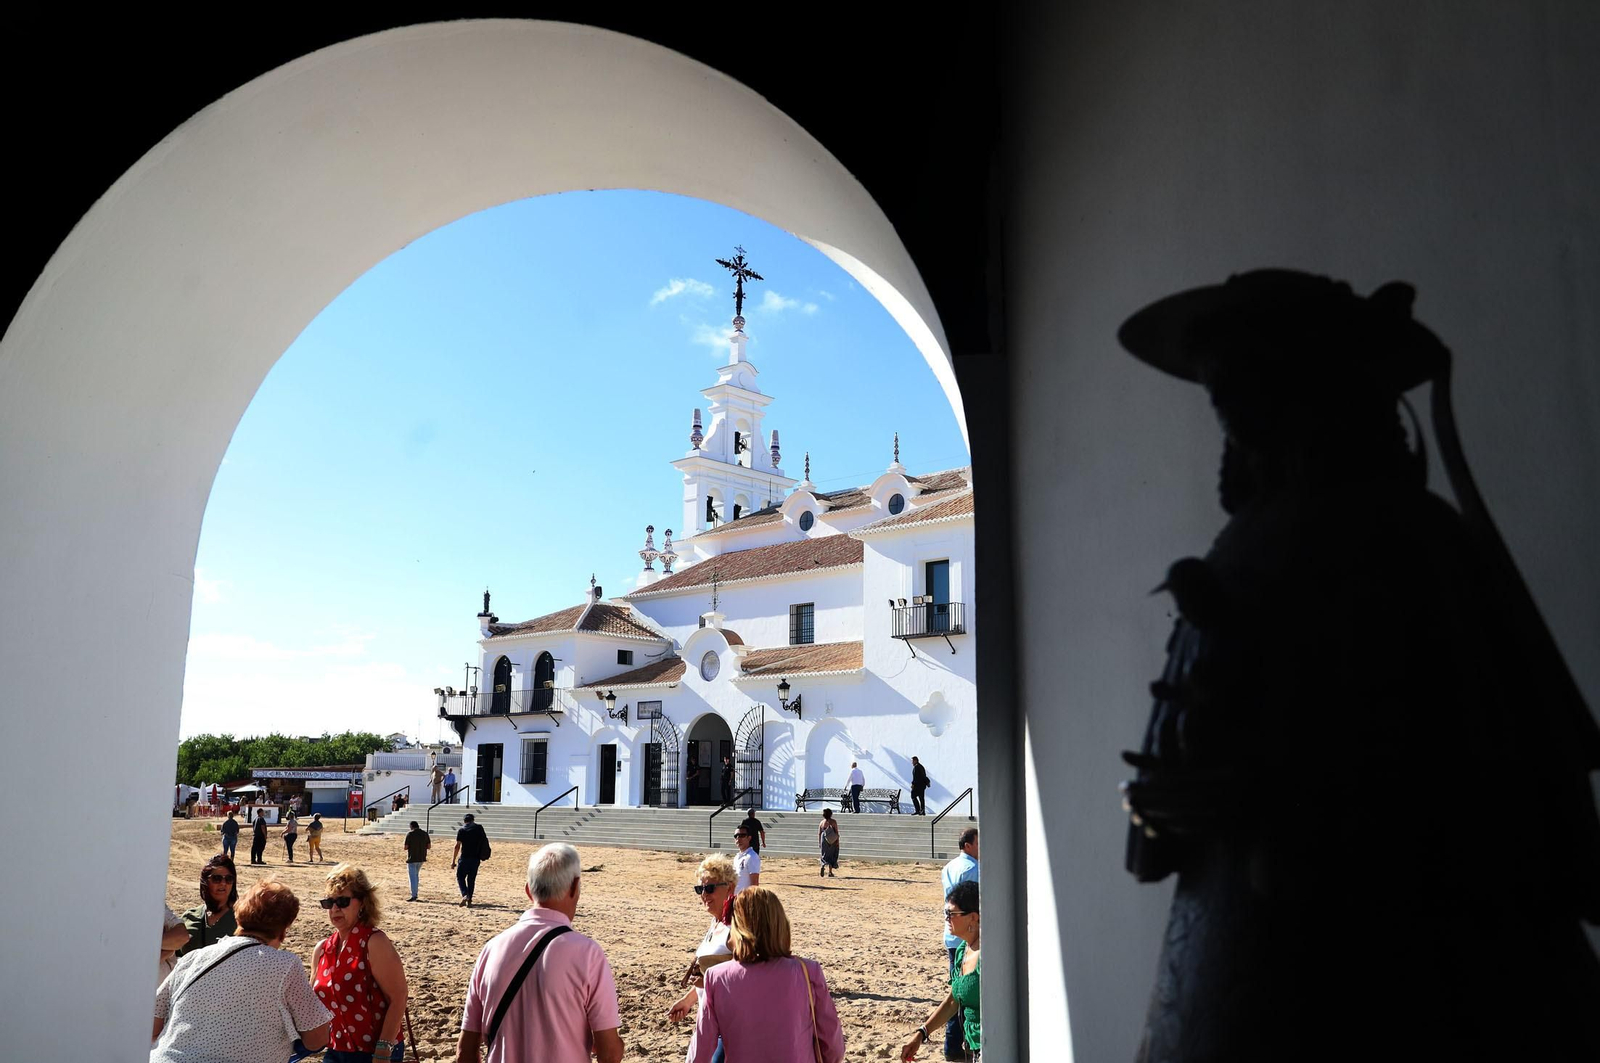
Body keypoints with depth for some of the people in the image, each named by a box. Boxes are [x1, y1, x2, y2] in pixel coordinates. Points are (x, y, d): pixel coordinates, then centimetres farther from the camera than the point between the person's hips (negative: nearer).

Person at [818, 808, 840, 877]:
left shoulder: (821, 822, 2)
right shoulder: (833, 822, -5)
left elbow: (819, 833, 4)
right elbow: (836, 832, -8)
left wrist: (819, 843, 10)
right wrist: (837, 841, -4)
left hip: (824, 841, 2)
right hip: (833, 841, -2)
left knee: (825, 855, 11)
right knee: (832, 856, 10)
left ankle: (823, 866, -19)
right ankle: (830, 872, 9)